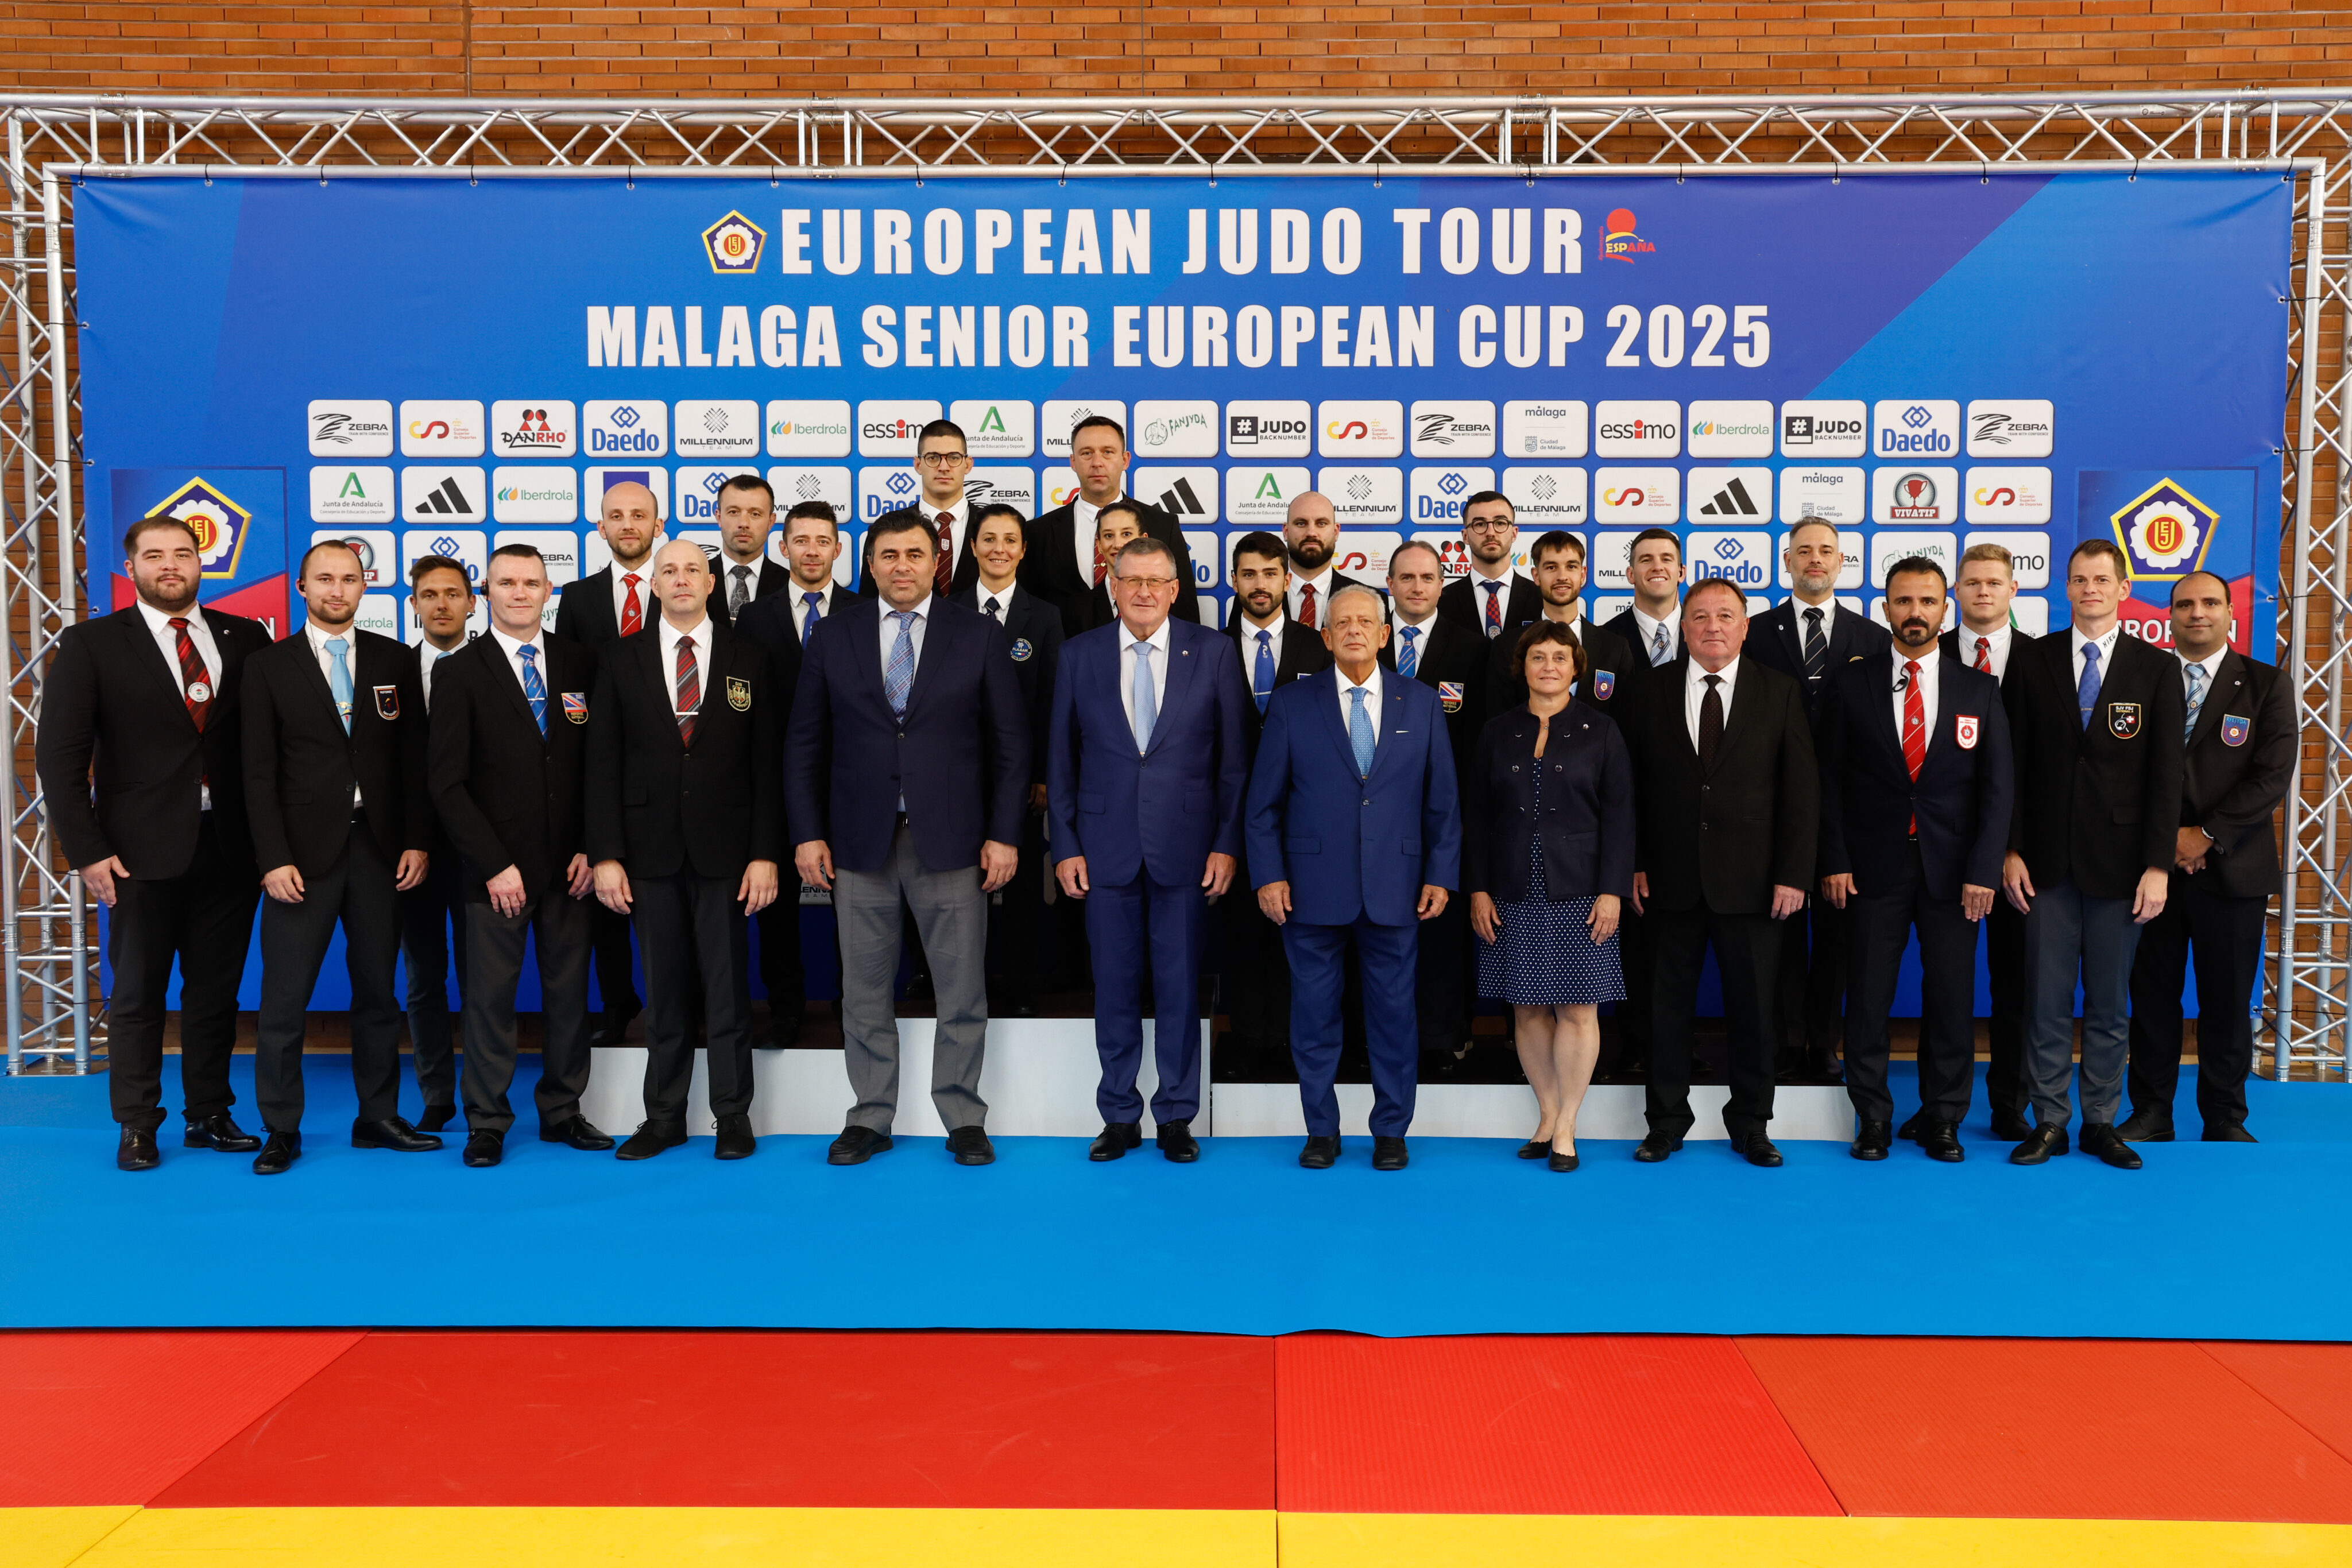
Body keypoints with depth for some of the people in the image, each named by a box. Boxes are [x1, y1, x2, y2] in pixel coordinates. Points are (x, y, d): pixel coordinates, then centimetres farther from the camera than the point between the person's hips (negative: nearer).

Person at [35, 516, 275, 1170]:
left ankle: (209, 1116, 23)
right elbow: (60, 755, -2)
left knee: (217, 989, 10)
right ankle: (136, 1128, 19)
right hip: (143, 852, -2)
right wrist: (87, 850, -8)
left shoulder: (245, 639, 7)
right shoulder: (90, 644, 1)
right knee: (138, 993, 7)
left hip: (229, 848, 2)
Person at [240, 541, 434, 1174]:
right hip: (303, 854, -2)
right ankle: (282, 1130, 10)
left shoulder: (395, 661, 9)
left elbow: (413, 758, 8)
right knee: (284, 1001, 0)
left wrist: (416, 841, 0)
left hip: (379, 850, 2)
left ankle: (378, 1117, 20)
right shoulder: (268, 666, 3)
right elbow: (260, 773, -1)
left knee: (377, 992, 9)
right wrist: (274, 859, -9)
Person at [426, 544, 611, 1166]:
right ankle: (487, 1122, 16)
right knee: (491, 996, 3)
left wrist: (591, 849, -1)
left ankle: (562, 1111, 21)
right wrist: (494, 865, -11)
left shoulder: (580, 664, 7)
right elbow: (446, 782, -5)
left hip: (570, 864, 3)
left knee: (570, 992, 8)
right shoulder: (460, 672, -1)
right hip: (497, 868, -2)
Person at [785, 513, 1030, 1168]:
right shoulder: (834, 637, 7)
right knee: (865, 991, 8)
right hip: (860, 842, 1)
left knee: (963, 991, 3)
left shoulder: (979, 636, 3)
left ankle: (964, 1119, 16)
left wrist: (1004, 834, -4)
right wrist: (808, 833, 0)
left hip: (950, 841, -1)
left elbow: (1010, 743, 2)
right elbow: (805, 744, 7)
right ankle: (870, 1118, 20)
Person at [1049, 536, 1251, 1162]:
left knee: (1180, 986, 5)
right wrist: (1064, 846, 1)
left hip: (1184, 846, -1)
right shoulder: (1080, 654, 5)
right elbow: (1061, 758, 7)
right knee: (1114, 987, 7)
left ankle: (1176, 1117, 18)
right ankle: (1120, 1117, 20)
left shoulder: (1212, 652, 2)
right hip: (1105, 847, 1)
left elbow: (1234, 757, 2)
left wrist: (1227, 844, -4)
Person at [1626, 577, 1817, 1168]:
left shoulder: (1780, 693, 2)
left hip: (1751, 881, 0)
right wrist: (1634, 864, -2)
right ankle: (1667, 1120, 22)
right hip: (1670, 880, 1)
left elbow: (1801, 790, 0)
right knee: (1668, 1005, 8)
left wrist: (1793, 874, -6)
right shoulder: (1651, 692, 4)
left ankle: (1750, 1123, 23)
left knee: (1753, 1008, 7)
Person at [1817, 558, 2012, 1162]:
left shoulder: (1979, 689, 6)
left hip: (1951, 869, 1)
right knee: (1867, 997, 2)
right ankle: (1872, 1118, 15)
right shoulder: (1849, 683, 3)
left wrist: (1984, 869, -6)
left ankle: (1943, 1119, 18)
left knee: (1951, 998, 5)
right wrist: (1834, 861, -5)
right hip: (1872, 867, -1)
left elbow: (1997, 785, 3)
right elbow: (1830, 779, 2)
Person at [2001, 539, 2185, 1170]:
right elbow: (2013, 764, 4)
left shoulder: (2157, 669, 4)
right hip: (2047, 861, 0)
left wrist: (2158, 864, -7)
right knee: (2047, 1000, 3)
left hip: (2119, 863, 0)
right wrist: (2011, 850, -2)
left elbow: (2165, 775, 0)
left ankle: (2100, 1123, 18)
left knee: (2110, 1003, 7)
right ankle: (2049, 1123, 12)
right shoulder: (2031, 663, 5)